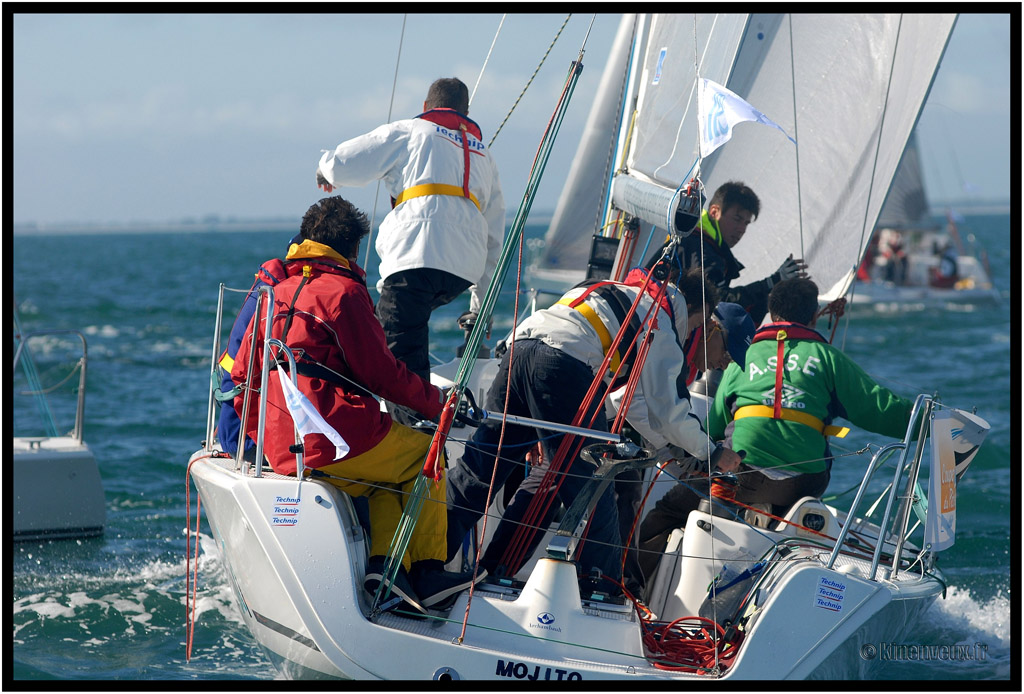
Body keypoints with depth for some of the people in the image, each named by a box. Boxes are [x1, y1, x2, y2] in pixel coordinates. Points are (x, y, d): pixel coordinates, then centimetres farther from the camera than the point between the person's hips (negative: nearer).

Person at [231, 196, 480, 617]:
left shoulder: (276, 291, 18)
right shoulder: (342, 291, -6)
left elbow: (242, 374, 21)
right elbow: (382, 373, -6)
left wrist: (261, 436, 31)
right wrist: (435, 402, 9)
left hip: (281, 452, 8)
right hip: (336, 437, -8)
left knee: (389, 472, 27)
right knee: (426, 455, 13)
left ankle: (385, 561, 6)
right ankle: (427, 570, 6)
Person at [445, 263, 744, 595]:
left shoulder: (619, 293, 35)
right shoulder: (662, 325, 12)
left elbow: (628, 396, 40)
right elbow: (667, 411, 10)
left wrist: (668, 444, 40)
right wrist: (709, 451, 24)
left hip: (519, 346, 8)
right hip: (564, 364, -8)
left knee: (481, 466, 8)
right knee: (588, 481, 1)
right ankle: (606, 591, 7)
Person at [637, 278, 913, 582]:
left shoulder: (743, 358, 17)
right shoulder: (827, 357, 12)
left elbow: (713, 426, 21)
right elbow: (877, 409, 10)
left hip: (742, 474, 0)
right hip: (804, 484, 1)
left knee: (669, 510, 12)